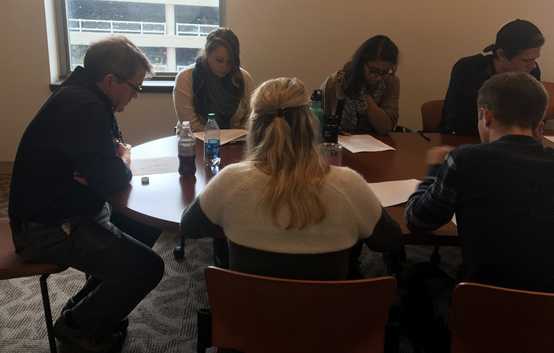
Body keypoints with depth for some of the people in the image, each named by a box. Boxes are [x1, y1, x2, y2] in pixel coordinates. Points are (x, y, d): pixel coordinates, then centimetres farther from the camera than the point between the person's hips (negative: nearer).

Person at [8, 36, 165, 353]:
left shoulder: (85, 96, 6)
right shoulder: (83, 109, -27)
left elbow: (118, 143, 15)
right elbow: (112, 181, -27)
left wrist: (120, 156, -9)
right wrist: (124, 164, -5)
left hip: (67, 209, 11)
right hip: (48, 228, -11)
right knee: (147, 266, -18)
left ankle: (91, 306, 25)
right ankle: (77, 325, 7)